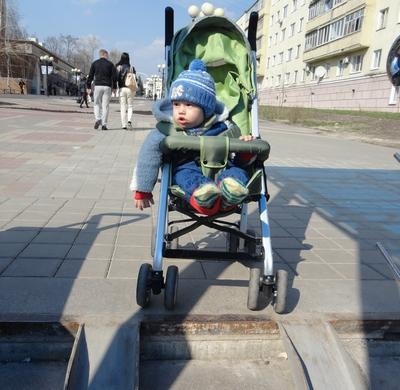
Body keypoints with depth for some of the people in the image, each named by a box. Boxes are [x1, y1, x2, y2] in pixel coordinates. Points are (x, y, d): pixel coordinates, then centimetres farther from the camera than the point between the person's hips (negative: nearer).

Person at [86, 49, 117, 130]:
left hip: (98, 86, 0)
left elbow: (90, 76, 4)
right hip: (107, 87, 0)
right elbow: (114, 76, 1)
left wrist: (88, 87, 7)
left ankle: (98, 119, -10)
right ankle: (104, 124, -1)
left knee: (97, 104, 12)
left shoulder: (94, 63, 7)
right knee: (105, 106, 2)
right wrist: (114, 87, 8)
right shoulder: (110, 64, 6)